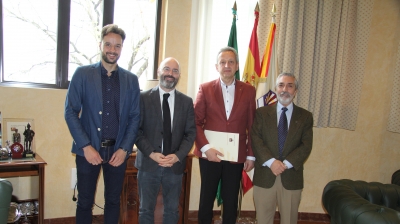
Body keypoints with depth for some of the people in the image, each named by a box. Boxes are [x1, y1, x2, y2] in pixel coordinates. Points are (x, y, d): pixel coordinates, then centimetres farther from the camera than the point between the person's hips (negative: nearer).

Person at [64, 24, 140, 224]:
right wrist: (86, 146, -12)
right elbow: (70, 112, -4)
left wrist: (124, 149, -7)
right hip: (88, 149, -1)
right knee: (85, 202, 10)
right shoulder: (82, 74, -1)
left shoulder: (131, 80, 4)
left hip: (117, 151, 2)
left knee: (113, 201, 14)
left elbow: (135, 117, 3)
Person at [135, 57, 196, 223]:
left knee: (172, 210, 14)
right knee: (146, 210, 11)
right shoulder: (143, 97, -2)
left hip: (175, 164, 2)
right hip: (148, 163, -2)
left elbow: (191, 133, 2)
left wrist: (178, 155, -13)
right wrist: (151, 153, -16)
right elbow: (136, 130, -4)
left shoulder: (187, 102, 4)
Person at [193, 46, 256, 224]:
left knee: (231, 201, 12)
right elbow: (196, 122, -3)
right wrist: (205, 147, -14)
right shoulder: (205, 89, 0)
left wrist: (251, 155, 3)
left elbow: (252, 126, 4)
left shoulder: (248, 91, 3)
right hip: (210, 154, -1)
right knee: (206, 199, 12)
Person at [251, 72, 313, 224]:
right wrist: (271, 162, -18)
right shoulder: (262, 113, 5)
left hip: (292, 177, 1)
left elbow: (306, 146, -2)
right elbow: (255, 140, -5)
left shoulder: (305, 116, 6)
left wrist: (286, 164, -15)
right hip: (264, 175, 0)